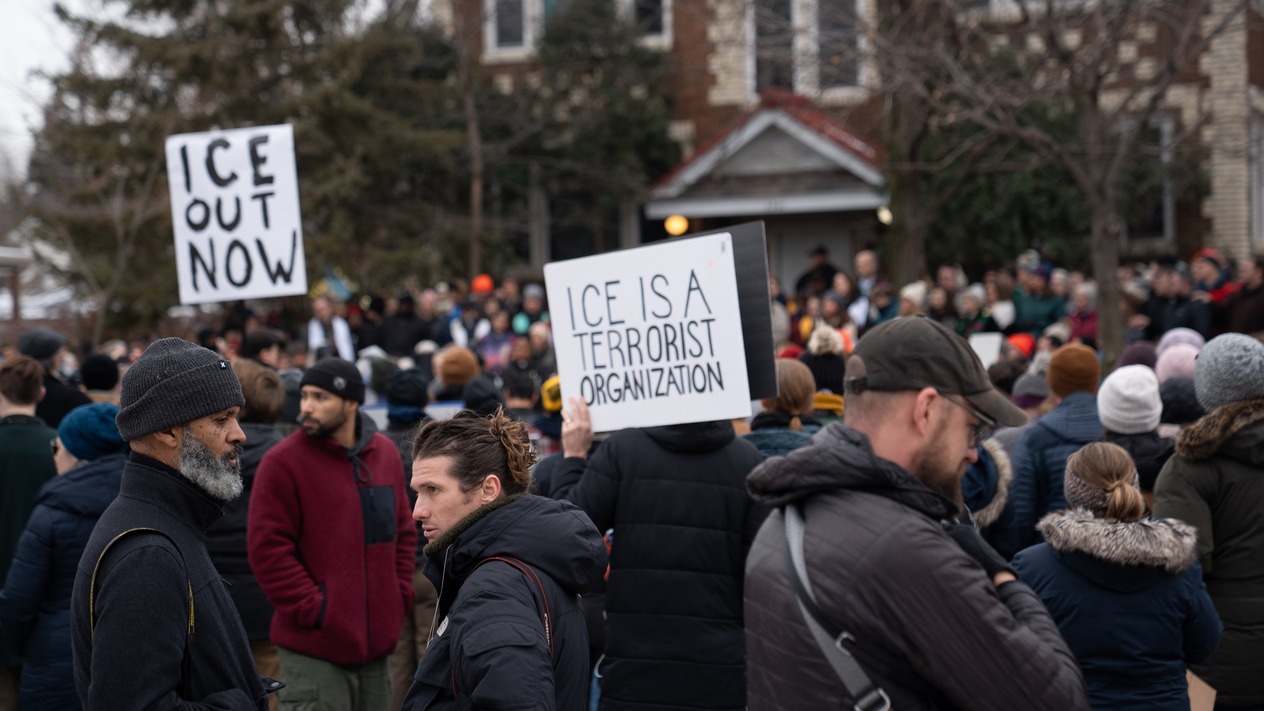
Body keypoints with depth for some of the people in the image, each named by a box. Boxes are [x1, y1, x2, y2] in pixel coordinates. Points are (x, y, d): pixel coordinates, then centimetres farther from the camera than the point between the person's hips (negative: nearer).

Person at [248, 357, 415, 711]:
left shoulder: (386, 453, 9)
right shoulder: (283, 462, -8)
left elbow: (403, 532, 19)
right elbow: (267, 549, -11)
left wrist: (399, 595, 9)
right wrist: (314, 610, -14)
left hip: (376, 640, 6)